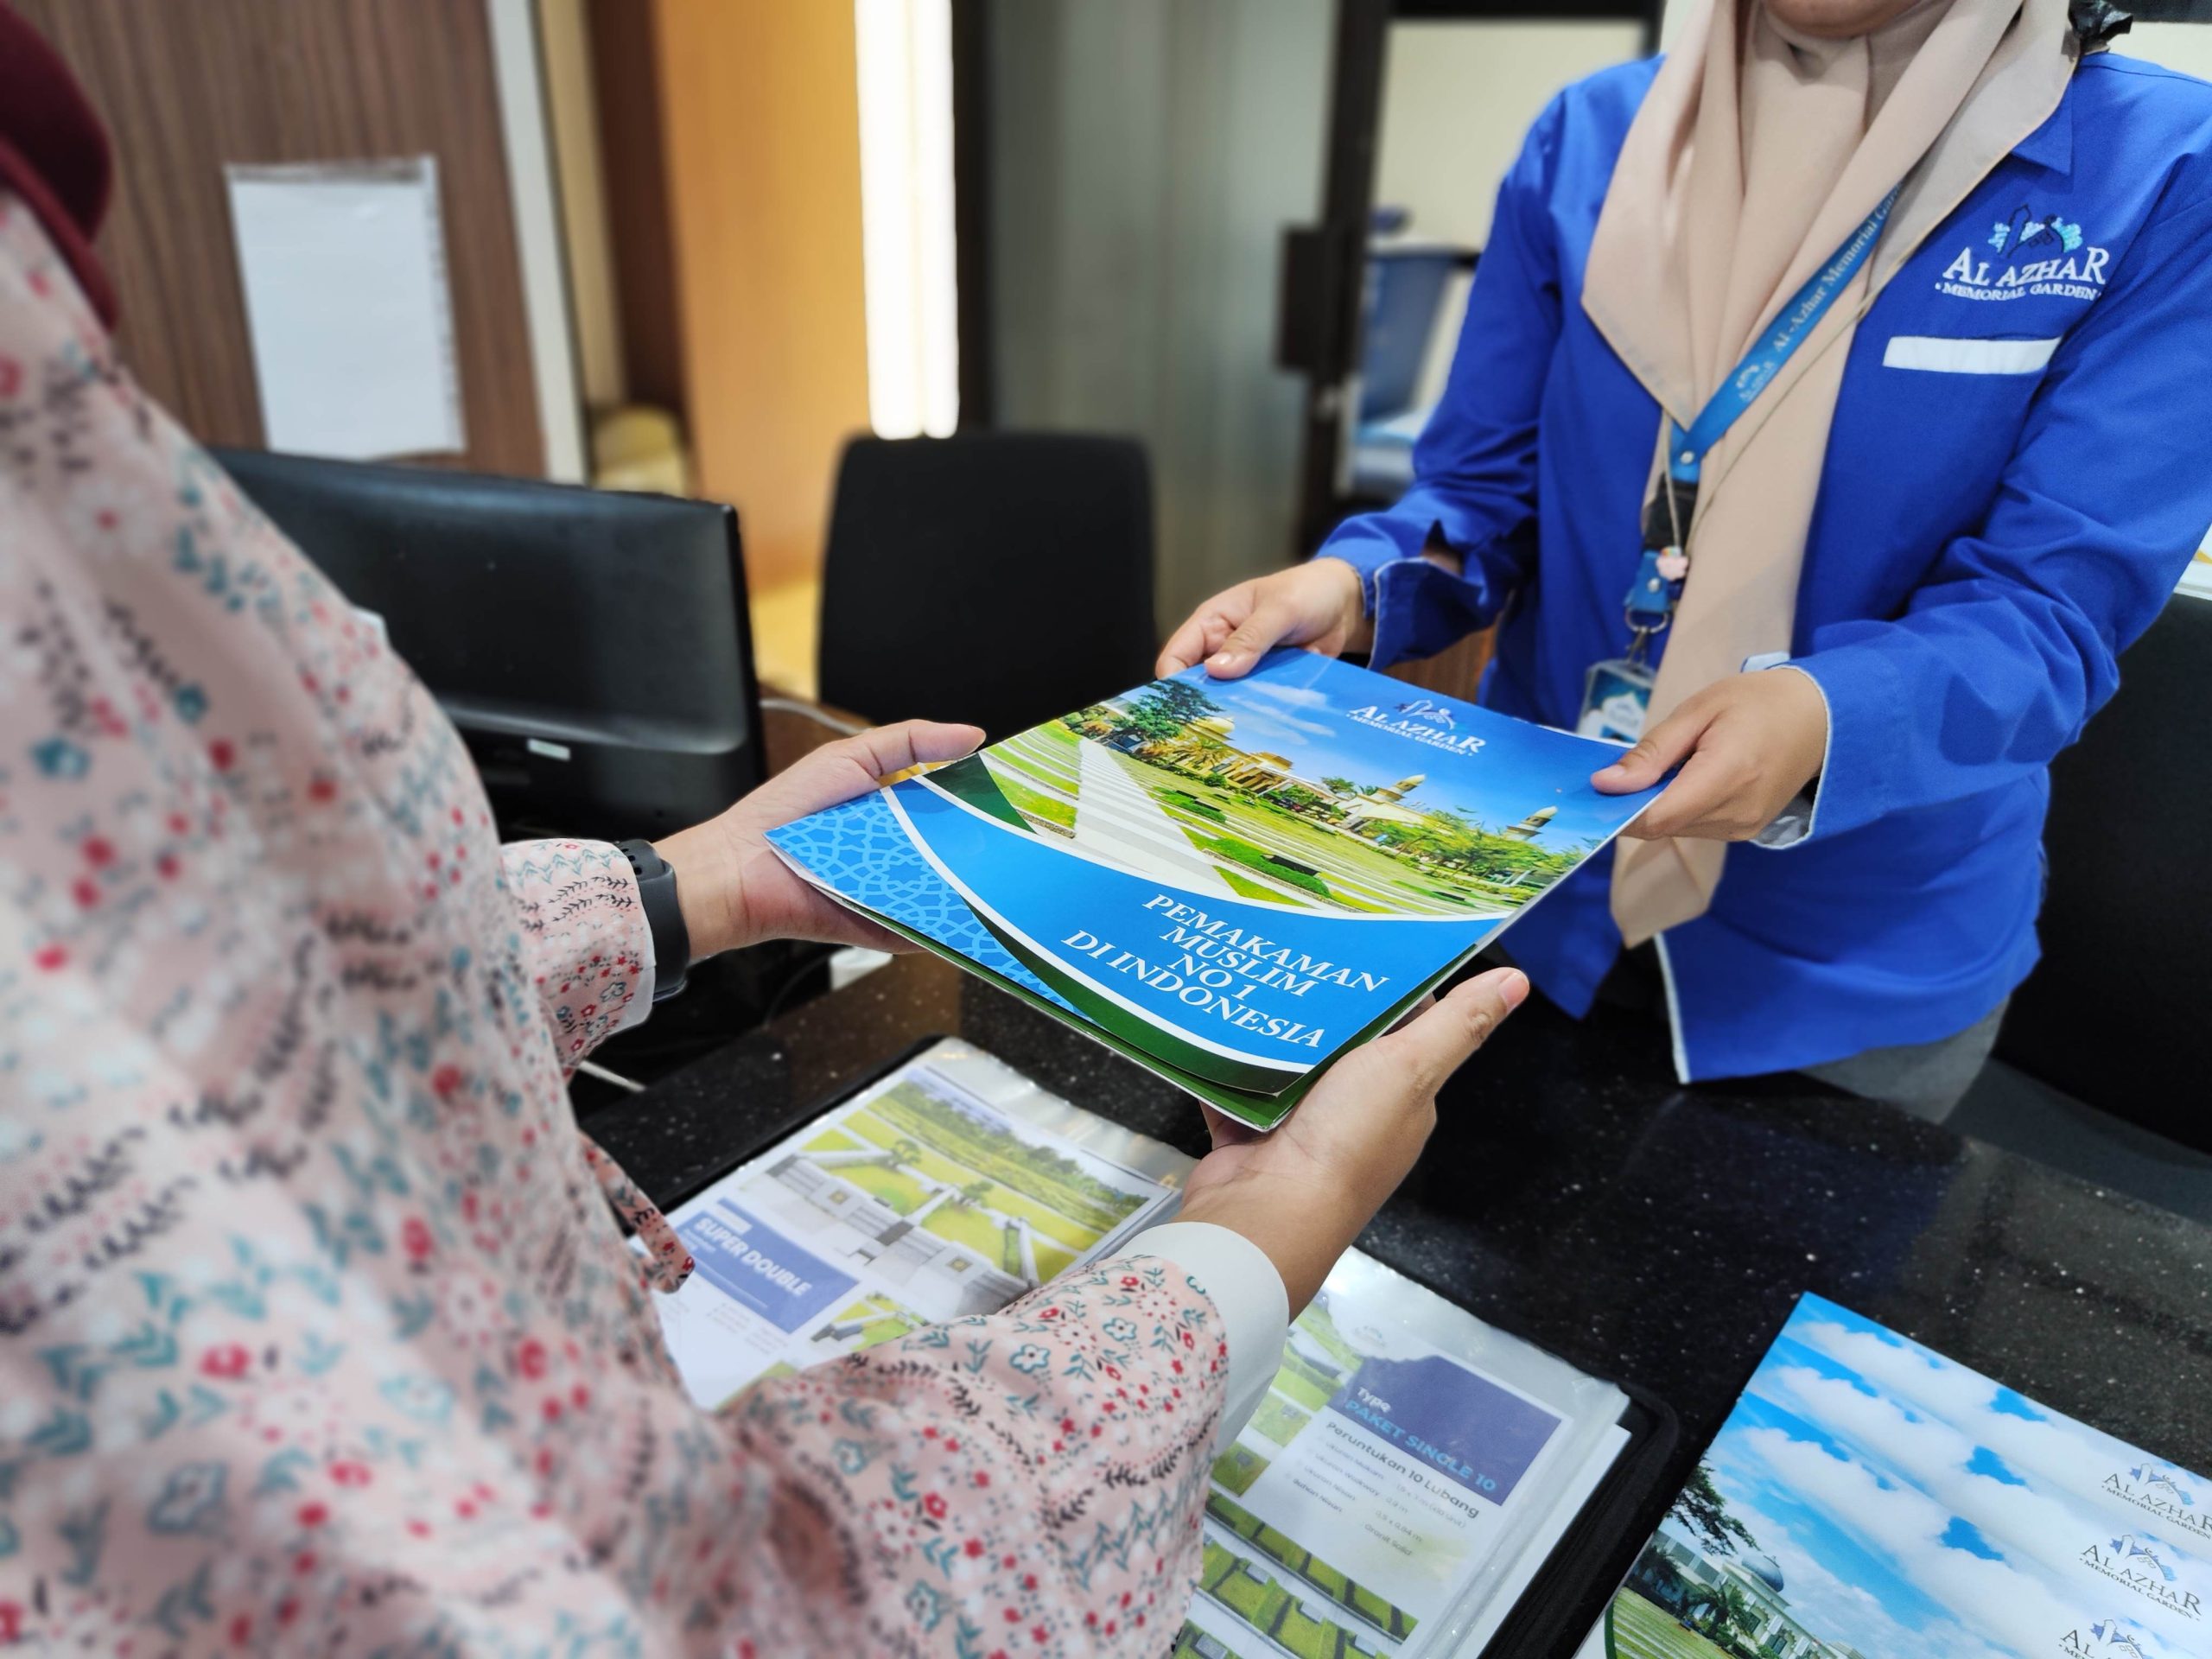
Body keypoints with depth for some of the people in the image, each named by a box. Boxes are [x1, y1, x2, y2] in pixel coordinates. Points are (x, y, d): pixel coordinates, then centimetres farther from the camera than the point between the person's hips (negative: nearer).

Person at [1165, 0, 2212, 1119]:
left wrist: (1827, 719, -37)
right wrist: (1352, 591, -22)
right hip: (1534, 879, 3)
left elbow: (2054, 598, -17)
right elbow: (1484, 488, 0)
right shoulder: (1589, 139, -3)